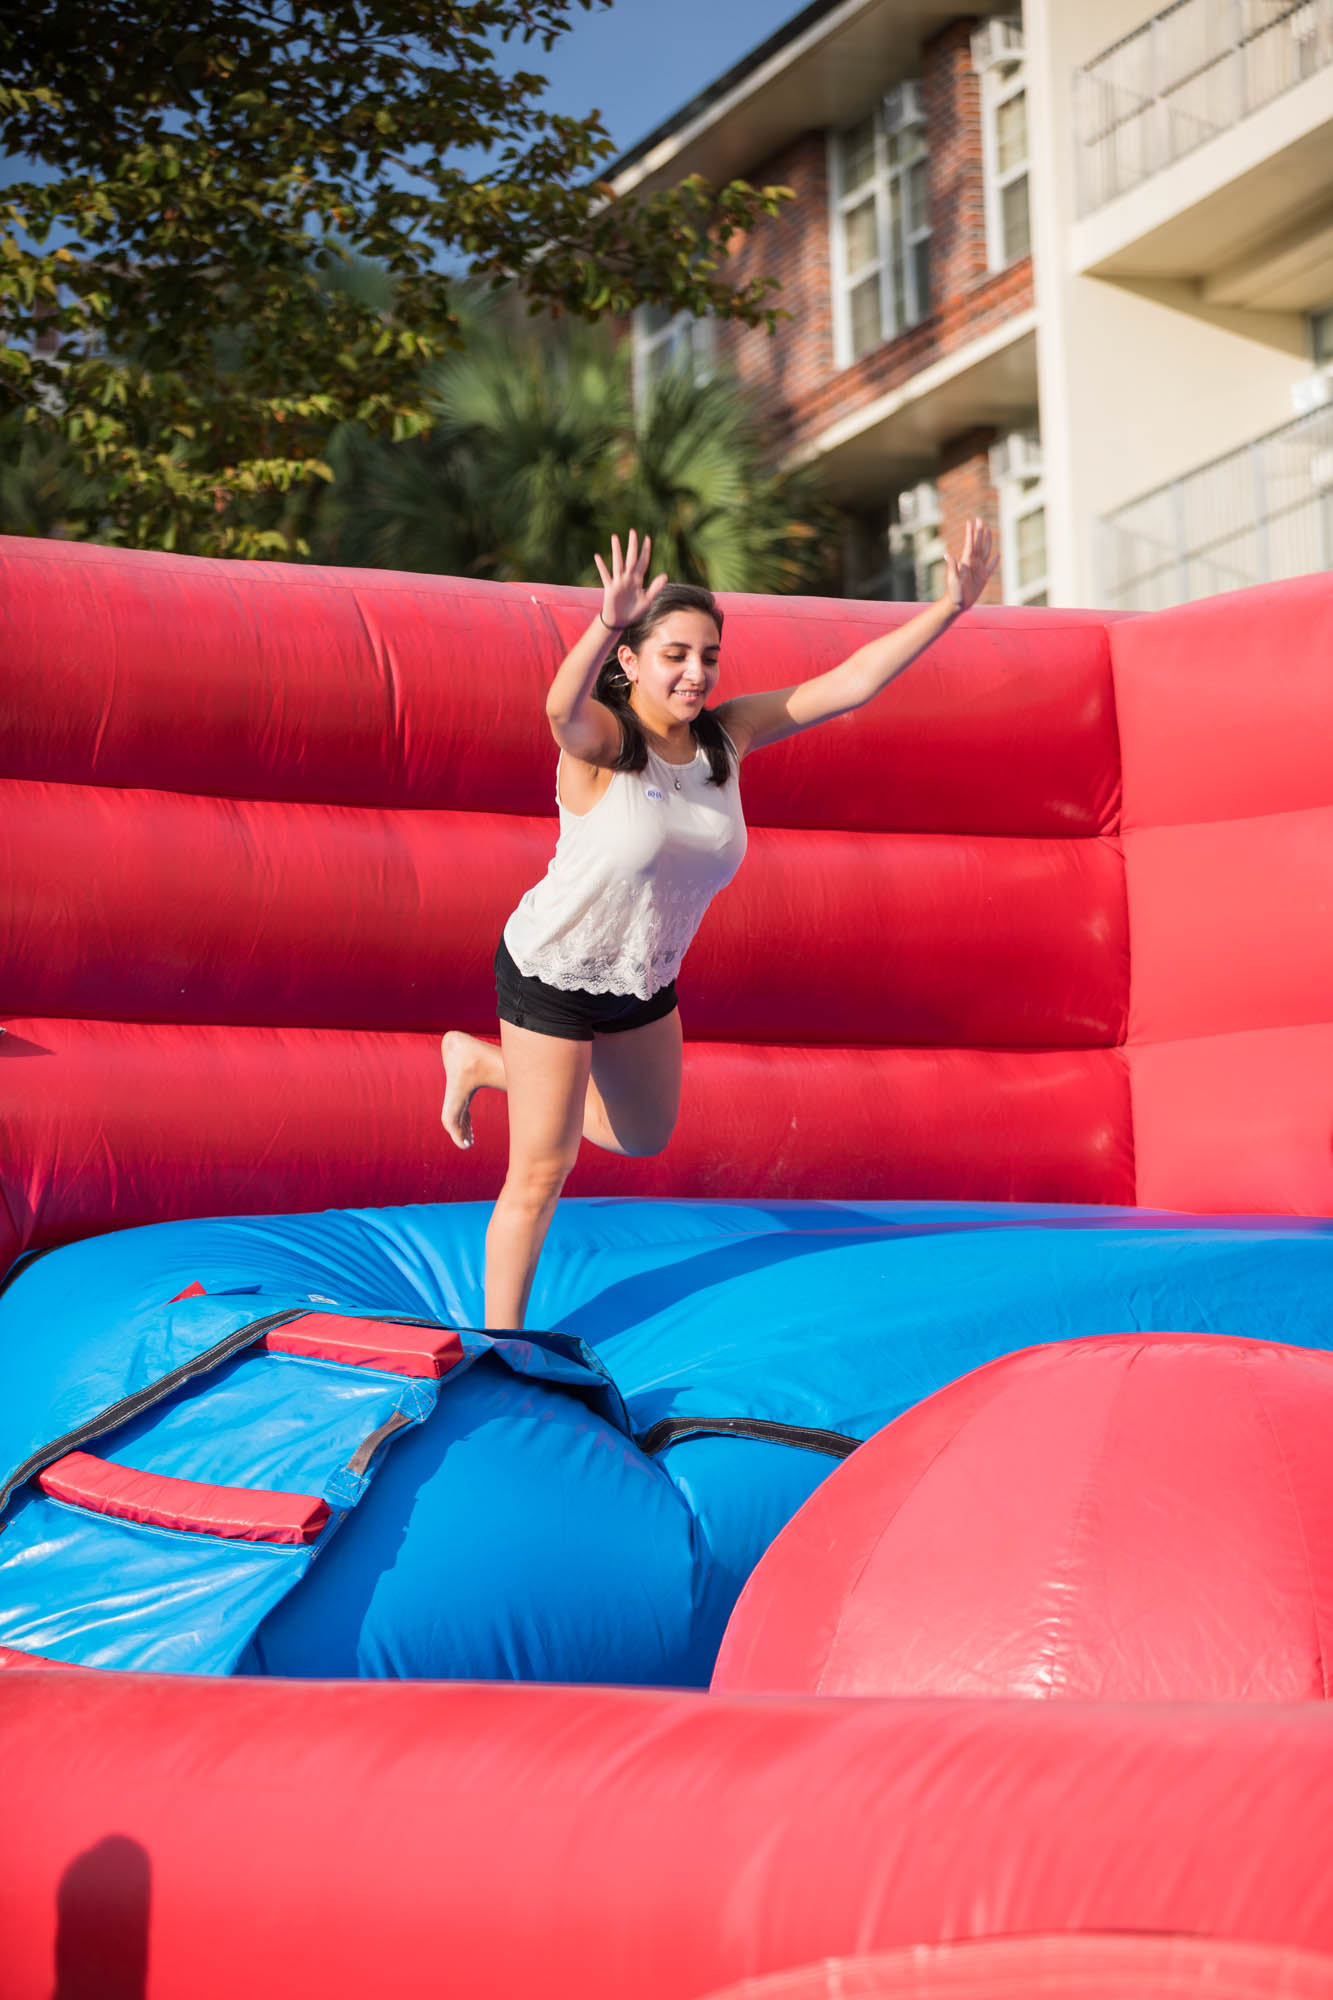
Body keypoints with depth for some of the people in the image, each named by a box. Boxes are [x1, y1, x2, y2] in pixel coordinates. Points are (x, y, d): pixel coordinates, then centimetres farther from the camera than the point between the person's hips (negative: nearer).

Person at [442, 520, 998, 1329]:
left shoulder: (725, 734, -8)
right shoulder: (600, 740, -25)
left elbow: (851, 683, -10)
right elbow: (562, 707, -50)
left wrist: (951, 606, -16)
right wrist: (607, 624, -68)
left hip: (645, 982, 7)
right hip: (554, 972, -7)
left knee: (646, 1137, 27)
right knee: (541, 1178, -1)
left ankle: (481, 1062, 42)